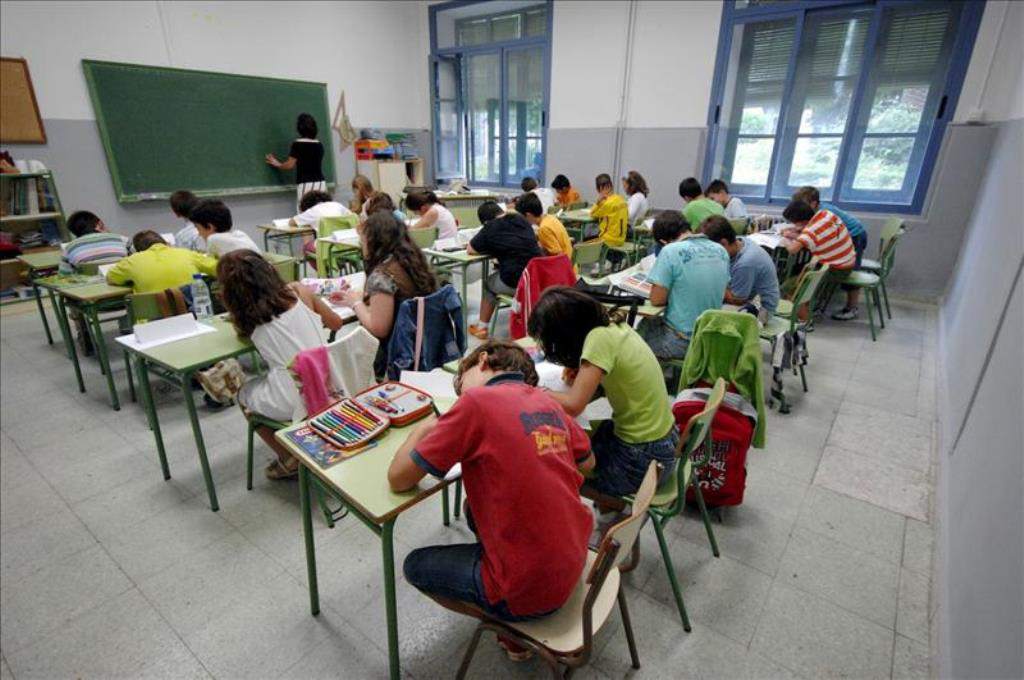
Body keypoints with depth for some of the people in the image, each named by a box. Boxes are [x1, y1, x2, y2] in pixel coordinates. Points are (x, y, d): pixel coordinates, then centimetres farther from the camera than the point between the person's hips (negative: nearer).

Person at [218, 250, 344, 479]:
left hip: (292, 404, -3)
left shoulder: (244, 316, -2)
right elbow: (336, 323, 14)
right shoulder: (299, 292, 0)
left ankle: (289, 459, 26)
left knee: (244, 394, 31)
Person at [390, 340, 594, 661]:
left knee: (415, 566, 17)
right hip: (575, 562, 7)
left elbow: (398, 479, -11)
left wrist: (423, 429, 7)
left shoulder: (476, 402, -18)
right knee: (475, 508, 27)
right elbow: (587, 462, 18)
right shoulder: (548, 401, 1)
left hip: (529, 588, -6)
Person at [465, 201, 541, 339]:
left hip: (515, 284, -5)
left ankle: (482, 327, 31)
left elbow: (470, 250, 8)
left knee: (488, 284, 25)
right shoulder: (522, 220, 12)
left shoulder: (490, 228, -1)